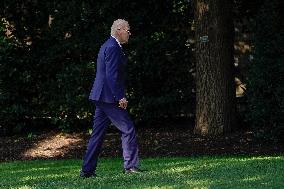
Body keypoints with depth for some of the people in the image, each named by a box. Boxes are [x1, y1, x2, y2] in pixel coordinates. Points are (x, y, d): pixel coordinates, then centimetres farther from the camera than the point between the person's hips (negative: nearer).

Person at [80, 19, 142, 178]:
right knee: (128, 129, -3)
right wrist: (120, 97, -22)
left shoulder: (108, 46, 19)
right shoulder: (113, 48, -14)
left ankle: (88, 170, 9)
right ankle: (131, 165, 1)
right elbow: (112, 75, -21)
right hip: (109, 97, -10)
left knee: (98, 134, 9)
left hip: (101, 97, 10)